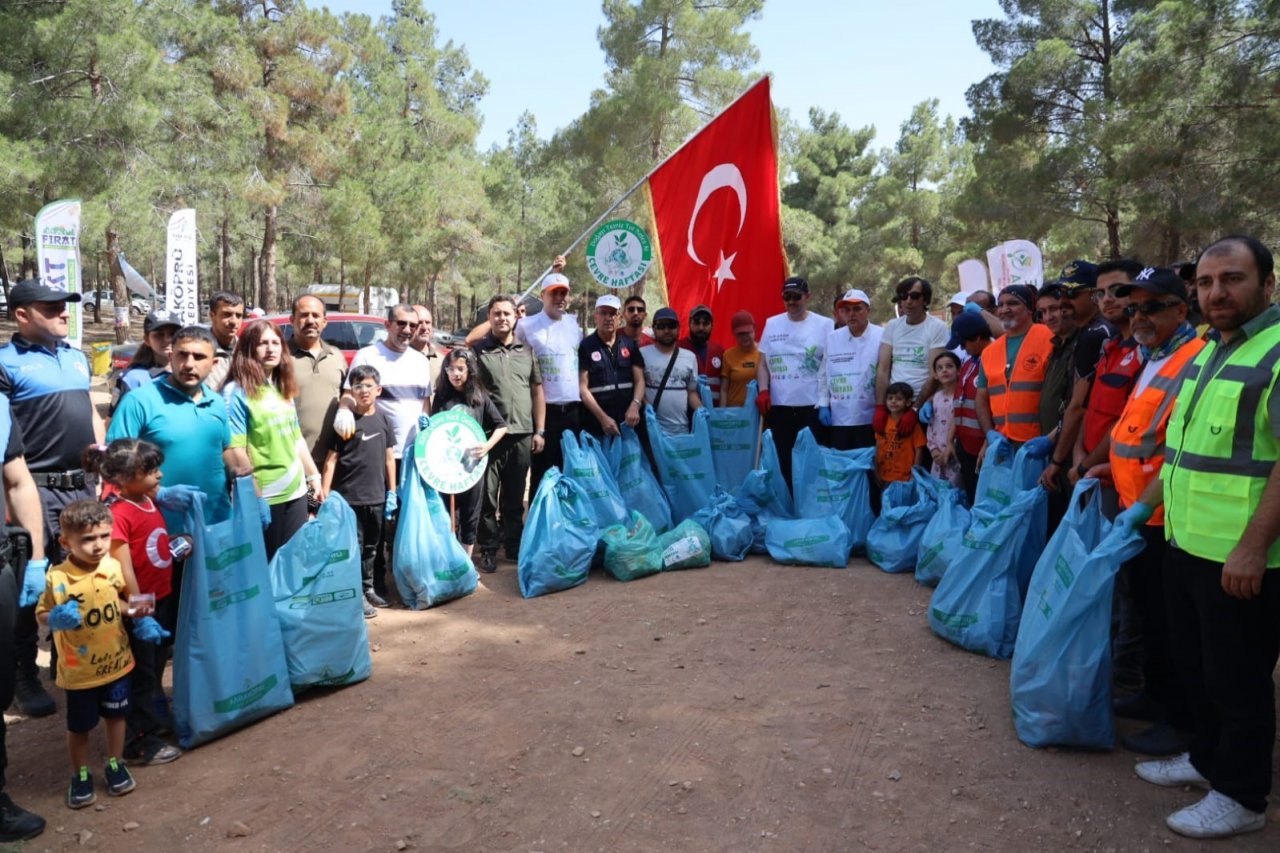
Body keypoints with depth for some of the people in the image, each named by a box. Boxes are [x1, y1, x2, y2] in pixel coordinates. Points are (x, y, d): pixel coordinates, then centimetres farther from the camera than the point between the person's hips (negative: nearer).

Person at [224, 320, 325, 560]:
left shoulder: (282, 389, 12)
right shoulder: (236, 391, -11)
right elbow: (235, 449, -16)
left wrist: (314, 476, 17)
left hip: (295, 491, 7)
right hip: (262, 496, -7)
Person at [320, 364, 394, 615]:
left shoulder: (383, 420, 4)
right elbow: (331, 460, -7)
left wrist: (392, 492, 8)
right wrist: (325, 495, -11)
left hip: (376, 497, 5)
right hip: (348, 497, -4)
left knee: (371, 546, 17)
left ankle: (368, 588, 31)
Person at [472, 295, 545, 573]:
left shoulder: (526, 351, 12)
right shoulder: (478, 350, 1)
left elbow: (537, 391, 14)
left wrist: (539, 430, 7)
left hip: (522, 435, 3)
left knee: (515, 497, 13)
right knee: (488, 496, 0)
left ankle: (514, 546, 25)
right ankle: (488, 550, 11)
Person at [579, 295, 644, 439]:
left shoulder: (630, 344, 10)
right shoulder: (585, 346, -1)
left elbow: (639, 380, 6)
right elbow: (582, 387, -6)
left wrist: (635, 406, -13)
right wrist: (602, 417, -15)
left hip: (629, 422, 3)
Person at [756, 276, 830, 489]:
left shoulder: (824, 325, 2)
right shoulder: (771, 324, 11)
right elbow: (763, 363, 14)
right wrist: (763, 390, -2)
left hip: (813, 407, -2)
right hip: (778, 407, 3)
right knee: (782, 463, 6)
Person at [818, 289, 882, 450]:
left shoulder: (882, 337, -4)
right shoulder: (832, 338, 7)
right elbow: (823, 374, 13)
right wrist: (823, 404, 6)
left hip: (871, 419, -3)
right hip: (838, 419, 3)